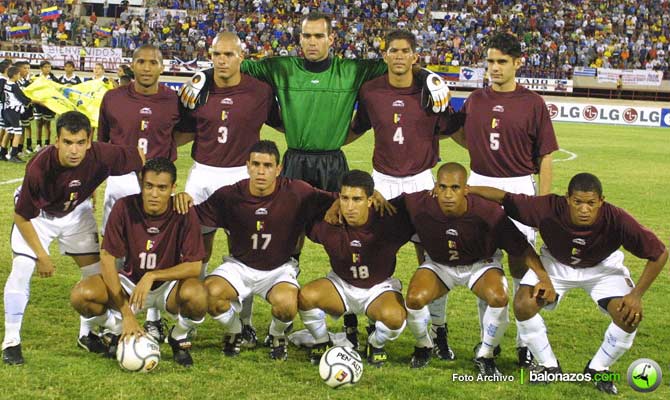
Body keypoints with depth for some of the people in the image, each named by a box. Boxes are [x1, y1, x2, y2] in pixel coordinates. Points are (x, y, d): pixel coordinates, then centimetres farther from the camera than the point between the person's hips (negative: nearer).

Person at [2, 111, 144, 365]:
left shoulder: (102, 156, -34)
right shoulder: (39, 168, -39)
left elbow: (141, 159, -13)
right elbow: (21, 217, -24)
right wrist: (42, 255, -18)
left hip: (77, 213, 3)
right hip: (36, 216, -3)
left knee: (97, 272, 3)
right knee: (21, 271, -17)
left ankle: (89, 335, 23)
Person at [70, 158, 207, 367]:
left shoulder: (184, 214, -18)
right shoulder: (124, 207, -16)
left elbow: (194, 266, -17)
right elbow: (107, 259, -16)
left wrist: (152, 276, -32)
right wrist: (127, 314, -23)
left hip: (169, 285, -1)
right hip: (129, 282, 2)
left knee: (197, 295, -36)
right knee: (81, 295, -25)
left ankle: (178, 337, 0)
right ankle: (119, 332, 7)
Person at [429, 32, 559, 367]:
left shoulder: (532, 103, -4)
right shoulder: (475, 101, 5)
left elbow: (545, 156, -3)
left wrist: (544, 202, -7)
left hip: (519, 189, -3)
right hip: (479, 186, 3)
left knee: (522, 267, 1)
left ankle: (525, 343, 11)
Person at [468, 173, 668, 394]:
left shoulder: (617, 220, -36)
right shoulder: (549, 209, -36)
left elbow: (659, 254, -25)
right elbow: (503, 197, -27)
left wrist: (637, 294, -27)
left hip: (602, 267, 0)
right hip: (555, 263, 0)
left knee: (629, 316, -20)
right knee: (523, 305, -20)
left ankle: (598, 369, 8)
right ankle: (549, 366, 4)